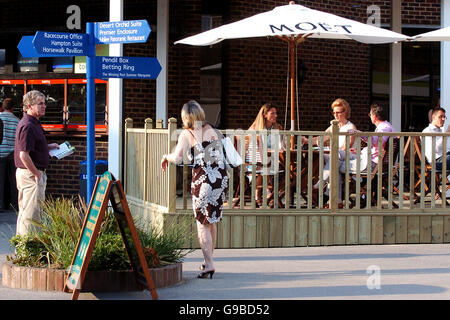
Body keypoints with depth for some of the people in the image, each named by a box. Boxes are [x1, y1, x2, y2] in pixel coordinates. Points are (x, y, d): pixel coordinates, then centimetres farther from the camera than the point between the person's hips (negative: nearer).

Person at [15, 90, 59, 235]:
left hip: (26, 173, 11)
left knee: (24, 211, 16)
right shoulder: (27, 126, -19)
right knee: (31, 213, -6)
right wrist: (37, 174, -19)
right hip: (31, 174, -11)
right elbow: (24, 155, -25)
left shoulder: (32, 123, 14)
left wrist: (49, 147, 17)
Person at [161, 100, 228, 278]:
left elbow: (177, 158, -14)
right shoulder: (211, 130, 12)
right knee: (212, 221, 17)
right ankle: (208, 260, 26)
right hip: (221, 177, 5)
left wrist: (166, 157, 6)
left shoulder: (187, 134, -2)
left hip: (203, 180, -5)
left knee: (202, 223, 1)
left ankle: (209, 264, -6)